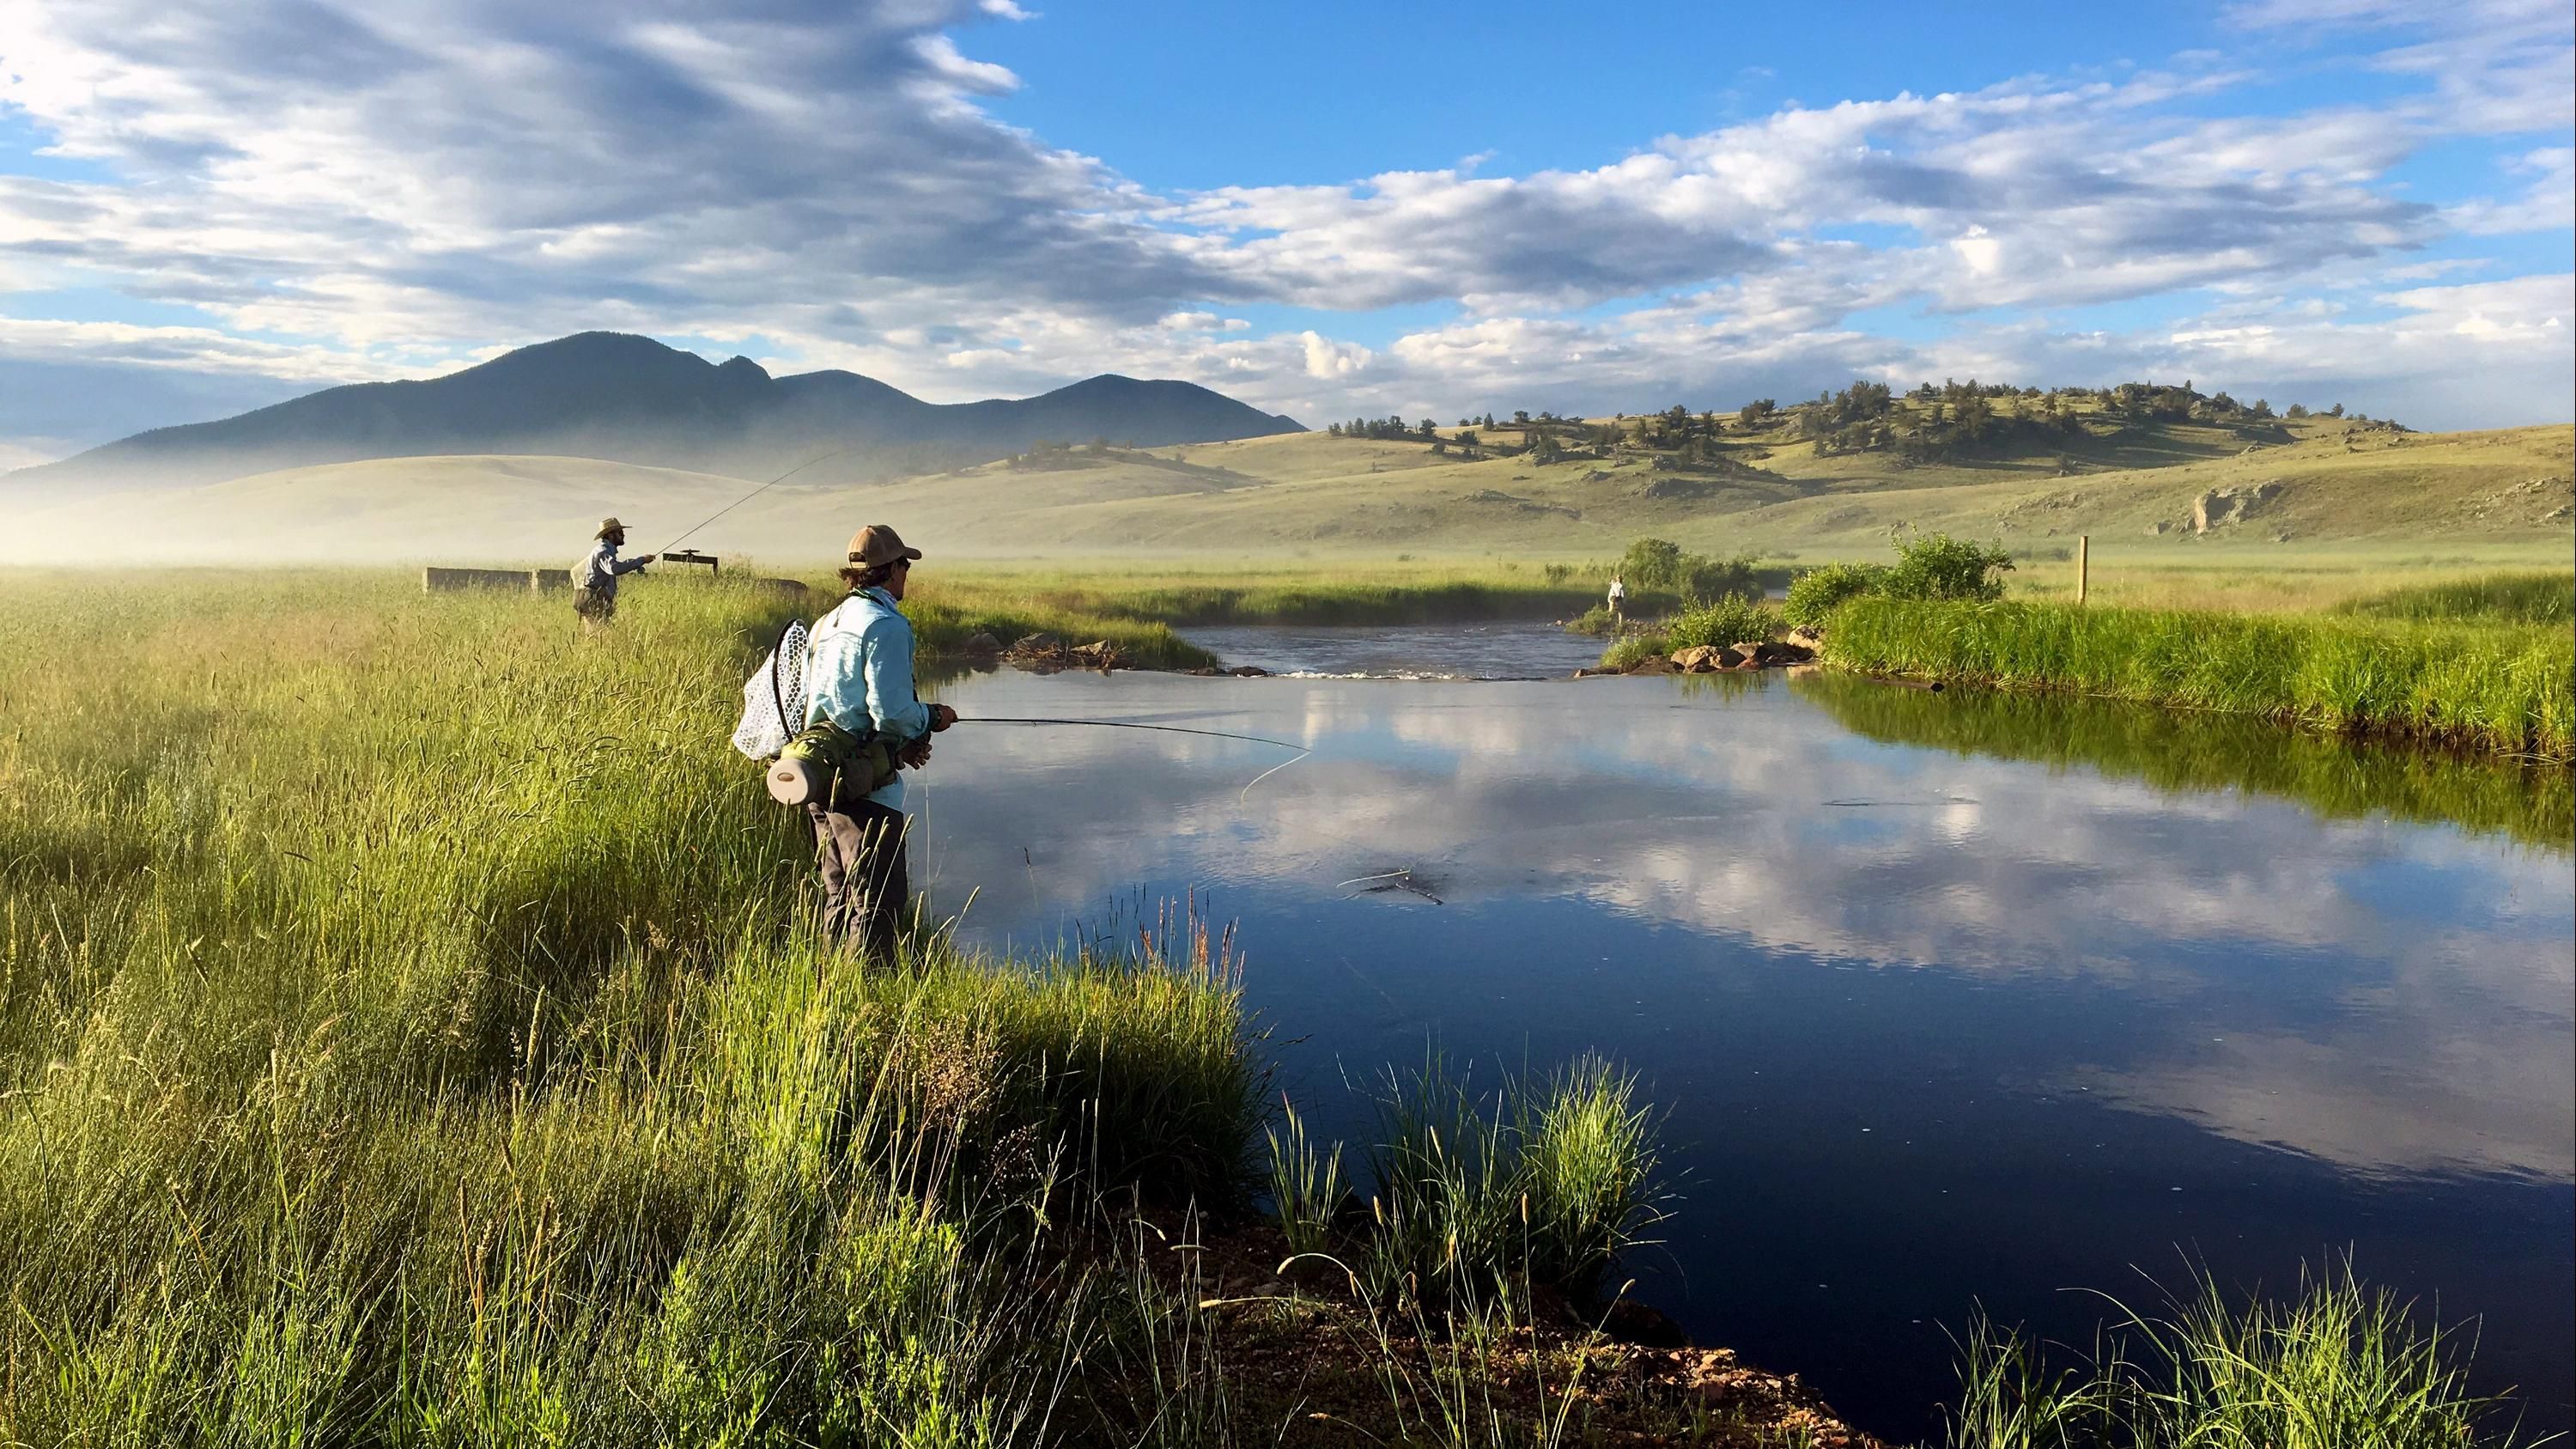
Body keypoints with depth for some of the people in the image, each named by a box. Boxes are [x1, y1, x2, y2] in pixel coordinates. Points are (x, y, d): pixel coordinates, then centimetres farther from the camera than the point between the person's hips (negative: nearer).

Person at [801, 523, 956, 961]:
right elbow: (890, 711, -20)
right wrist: (933, 717, 0)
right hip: (865, 787, -9)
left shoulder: (825, 624, 15)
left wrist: (902, 742, 15)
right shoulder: (886, 625, -13)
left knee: (839, 899, 17)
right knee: (878, 901, -3)